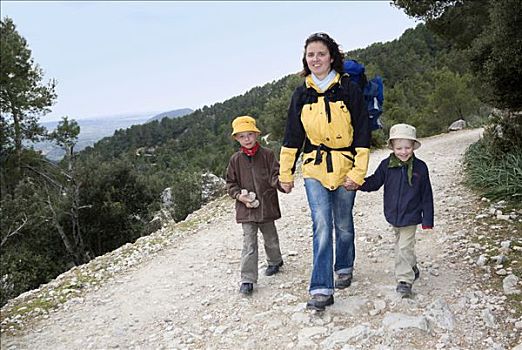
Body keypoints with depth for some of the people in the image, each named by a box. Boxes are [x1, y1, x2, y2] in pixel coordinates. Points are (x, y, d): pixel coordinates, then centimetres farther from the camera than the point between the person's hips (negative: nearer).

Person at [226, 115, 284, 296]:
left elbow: (275, 175, -8)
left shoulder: (267, 155, -4)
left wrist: (281, 182, -30)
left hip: (266, 205, 0)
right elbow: (231, 183, 5)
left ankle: (275, 260, 47)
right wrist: (239, 195, -12)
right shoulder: (236, 159, 0)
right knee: (249, 244, -3)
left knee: (270, 238, 19)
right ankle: (247, 279, 2)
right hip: (246, 208, 0)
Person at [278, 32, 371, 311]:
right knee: (322, 225, -9)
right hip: (315, 169, 1)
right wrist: (285, 174, 9)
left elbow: (362, 134, -4)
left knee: (343, 224, 12)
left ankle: (344, 268, 38)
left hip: (344, 168, -1)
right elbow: (292, 136, 9)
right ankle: (321, 289, -7)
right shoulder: (301, 94, 4)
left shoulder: (349, 89, -4)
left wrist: (358, 172, -9)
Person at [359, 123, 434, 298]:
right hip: (393, 215, 4)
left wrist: (427, 219, -2)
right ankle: (412, 269, 40)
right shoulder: (386, 165, -5)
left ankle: (404, 280, 2)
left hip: (410, 216, -4)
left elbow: (426, 196, -3)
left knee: (405, 247, -6)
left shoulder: (420, 167, -8)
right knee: (400, 245, 19)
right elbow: (374, 183, 2)